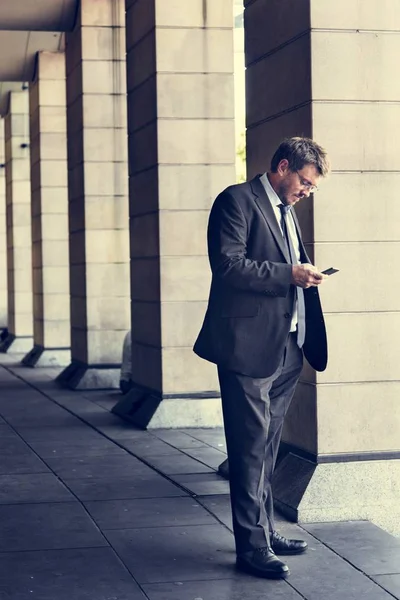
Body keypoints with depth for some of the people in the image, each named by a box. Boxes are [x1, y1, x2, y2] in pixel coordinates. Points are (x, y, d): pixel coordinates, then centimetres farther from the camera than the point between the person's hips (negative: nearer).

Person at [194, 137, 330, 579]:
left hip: (287, 349, 9)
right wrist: (288, 274, -21)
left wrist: (305, 275, 7)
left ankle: (265, 530, 26)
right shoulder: (237, 201, -8)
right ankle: (252, 546, 0)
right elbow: (228, 264, -19)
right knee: (251, 448, -5)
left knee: (266, 448, 16)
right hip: (249, 347, -9)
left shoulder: (287, 211, 20)